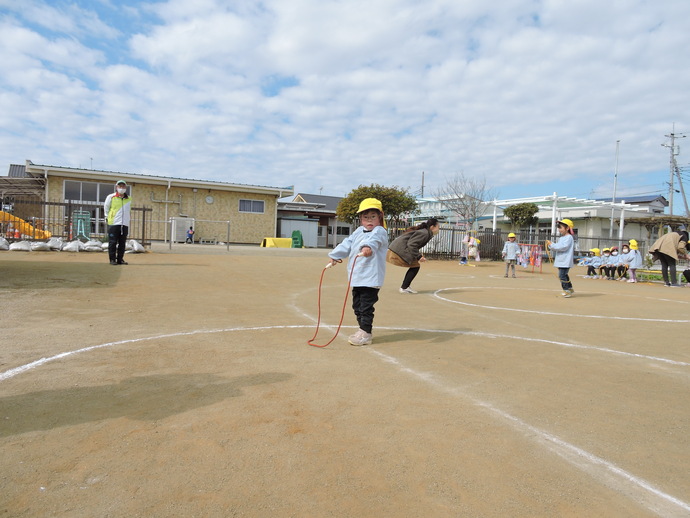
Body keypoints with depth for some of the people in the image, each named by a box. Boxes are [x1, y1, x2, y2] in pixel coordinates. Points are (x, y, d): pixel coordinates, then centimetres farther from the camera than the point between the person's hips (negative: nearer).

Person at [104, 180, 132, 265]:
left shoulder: (129, 199, 13)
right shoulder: (111, 197, 3)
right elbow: (106, 208, 17)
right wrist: (108, 217, 16)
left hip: (125, 224, 3)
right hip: (113, 223, -3)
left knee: (122, 243, 5)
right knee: (112, 243, -2)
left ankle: (120, 259, 13)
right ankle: (112, 259, 5)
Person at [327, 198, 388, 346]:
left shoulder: (380, 232, -8)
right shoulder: (358, 232, 16)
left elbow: (374, 239, -31)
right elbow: (347, 244, 19)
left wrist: (368, 246, -52)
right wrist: (335, 255, 13)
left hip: (371, 278, -8)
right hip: (356, 277, 8)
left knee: (366, 306, -5)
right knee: (357, 305, 15)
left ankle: (366, 333, 5)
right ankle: (362, 330, 27)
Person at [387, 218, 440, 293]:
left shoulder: (423, 231, 17)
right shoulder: (424, 233, -15)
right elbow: (411, 244, -23)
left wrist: (419, 254, 14)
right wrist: (418, 257, -19)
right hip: (398, 252, -10)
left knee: (414, 266, 14)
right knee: (415, 266, -4)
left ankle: (404, 287, 18)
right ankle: (404, 288, -2)